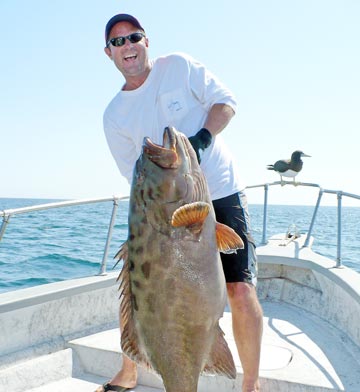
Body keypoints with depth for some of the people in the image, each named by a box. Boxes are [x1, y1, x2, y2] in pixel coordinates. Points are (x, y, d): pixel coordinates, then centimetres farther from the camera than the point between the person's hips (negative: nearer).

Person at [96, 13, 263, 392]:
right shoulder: (114, 115, 5)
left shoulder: (178, 66, 1)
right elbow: (134, 173, 2)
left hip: (221, 194, -3)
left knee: (241, 291, -14)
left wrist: (200, 140, -19)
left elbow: (226, 101, -1)